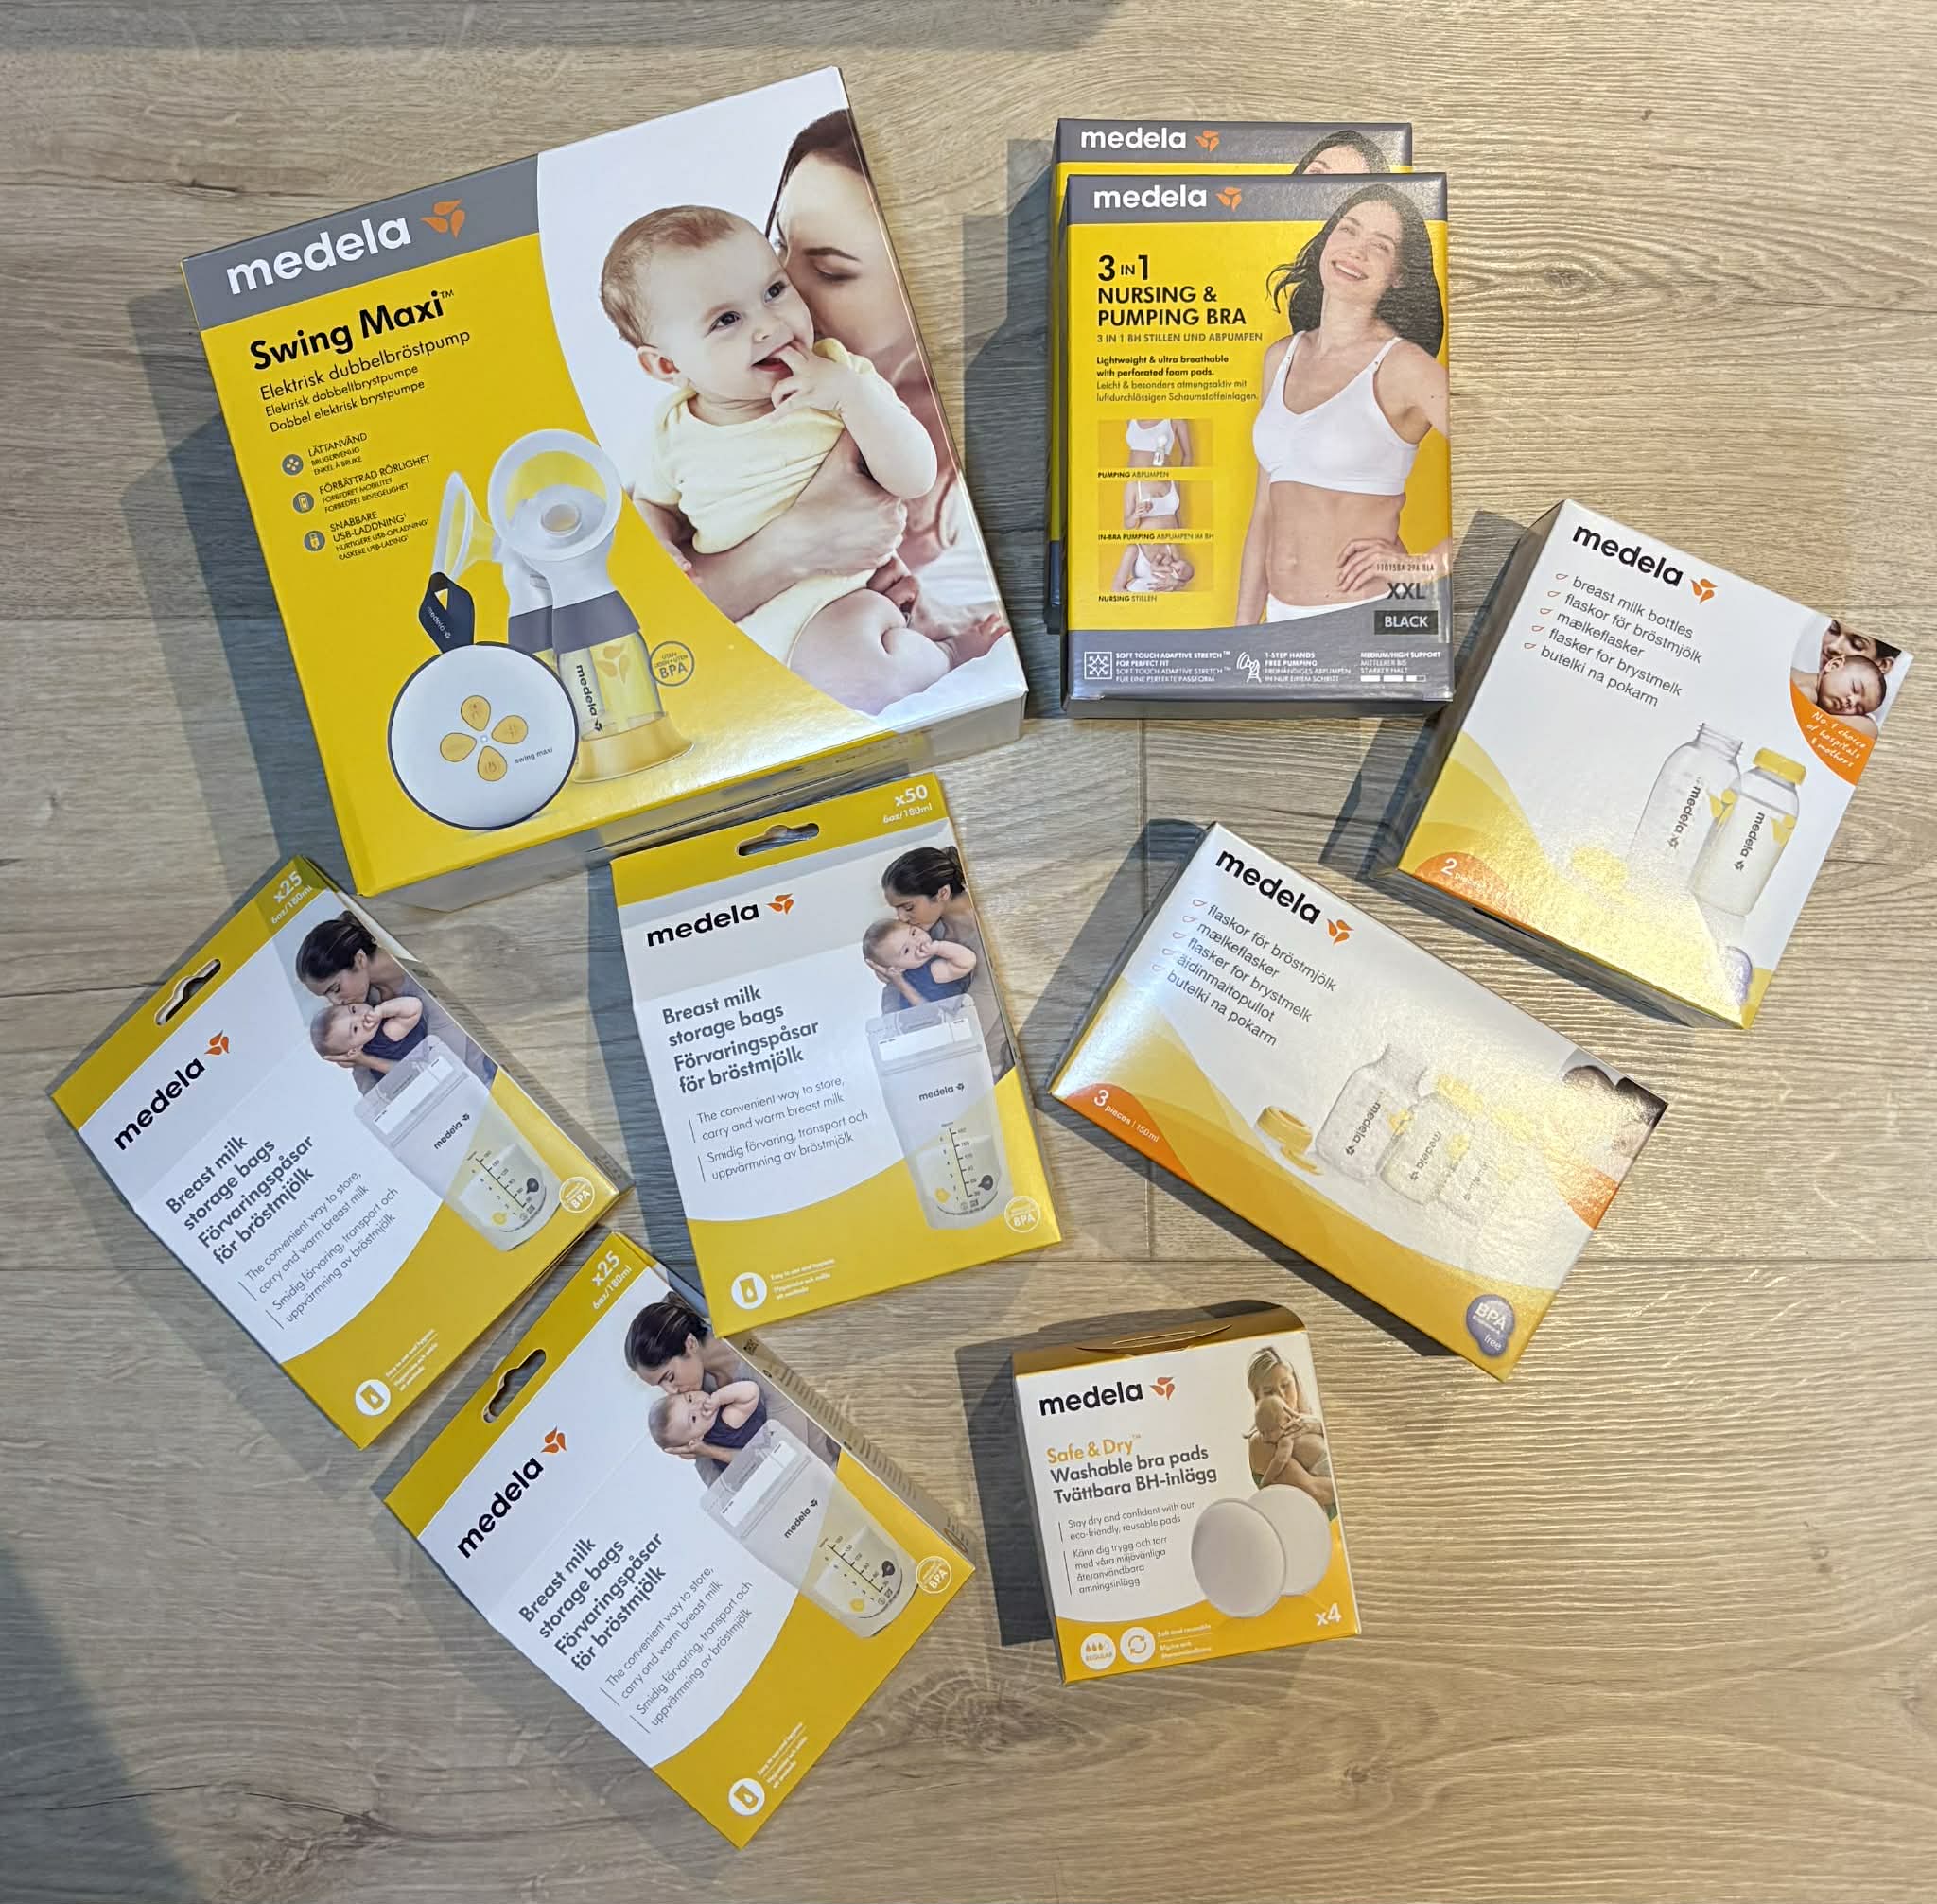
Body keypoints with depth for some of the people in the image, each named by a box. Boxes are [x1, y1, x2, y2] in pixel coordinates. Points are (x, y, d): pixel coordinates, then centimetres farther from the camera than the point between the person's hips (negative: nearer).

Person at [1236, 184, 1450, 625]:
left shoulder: (1403, 365, -9)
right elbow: (1265, 510, 11)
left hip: (1367, 619, -6)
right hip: (1282, 620, 6)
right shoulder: (1280, 357, 9)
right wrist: (1243, 632, 10)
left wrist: (1429, 564, -15)